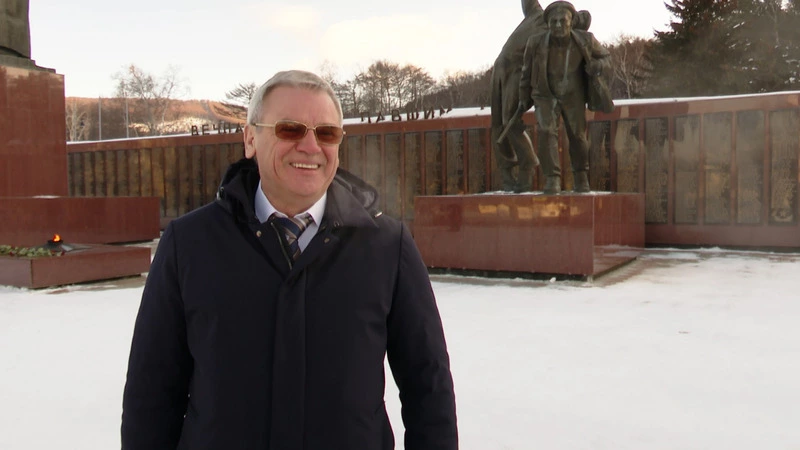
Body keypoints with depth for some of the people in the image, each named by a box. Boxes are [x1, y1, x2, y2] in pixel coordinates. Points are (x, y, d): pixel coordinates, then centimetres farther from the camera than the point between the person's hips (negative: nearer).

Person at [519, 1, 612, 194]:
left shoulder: (585, 40, -21)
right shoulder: (536, 43, -25)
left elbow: (604, 57, -2)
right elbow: (527, 70, -7)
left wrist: (598, 66, -26)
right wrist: (524, 98, 3)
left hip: (573, 96, 1)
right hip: (546, 96, -1)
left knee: (578, 136, 2)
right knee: (547, 131, -21)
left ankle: (581, 176, 25)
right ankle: (552, 179, -17)